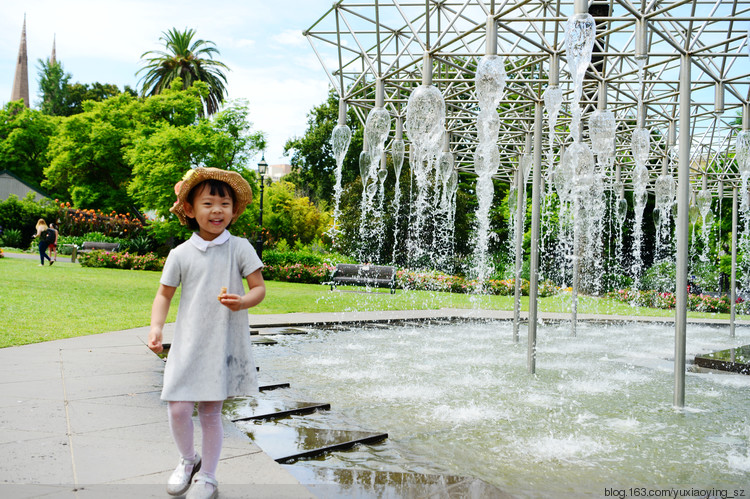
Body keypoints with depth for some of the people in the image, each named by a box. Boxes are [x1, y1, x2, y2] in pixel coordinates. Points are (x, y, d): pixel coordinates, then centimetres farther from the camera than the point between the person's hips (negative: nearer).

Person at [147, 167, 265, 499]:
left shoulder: (240, 248, -3)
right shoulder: (181, 254, -1)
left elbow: (259, 288, -1)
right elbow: (164, 295, 7)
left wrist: (243, 301, -22)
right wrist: (156, 327, -8)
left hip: (226, 345, -1)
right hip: (189, 344, 1)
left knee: (211, 411, 8)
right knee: (178, 408, -4)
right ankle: (188, 460, 28)